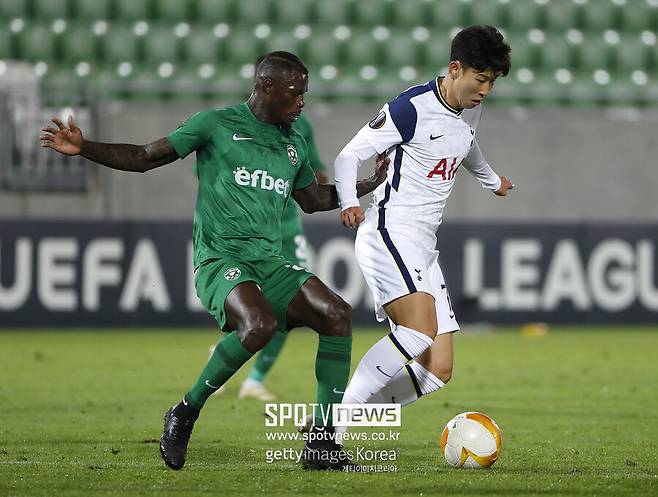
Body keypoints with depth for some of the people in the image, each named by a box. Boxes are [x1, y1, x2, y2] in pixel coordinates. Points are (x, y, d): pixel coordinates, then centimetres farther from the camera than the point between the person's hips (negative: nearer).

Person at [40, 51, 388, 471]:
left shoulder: (294, 145, 20)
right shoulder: (217, 124, 3)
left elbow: (312, 199, 36)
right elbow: (145, 158, 5)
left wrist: (372, 184, 31)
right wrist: (84, 148, -6)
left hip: (271, 263, 6)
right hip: (221, 259, -6)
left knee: (337, 313, -16)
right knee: (259, 324, -35)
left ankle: (322, 442, -11)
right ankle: (185, 414, -13)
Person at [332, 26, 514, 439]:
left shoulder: (471, 110, 13)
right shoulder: (412, 108, -11)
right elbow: (349, 155, -11)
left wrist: (492, 181, 56)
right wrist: (349, 203, -30)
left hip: (422, 247, 9)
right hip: (389, 233, -9)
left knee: (438, 372, -1)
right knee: (420, 330, -32)